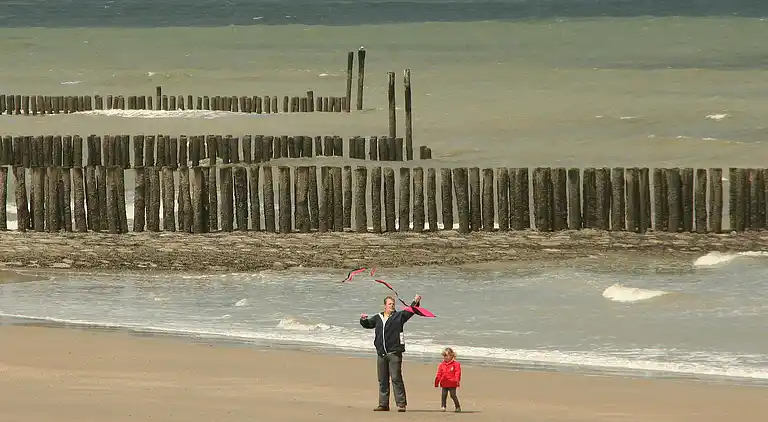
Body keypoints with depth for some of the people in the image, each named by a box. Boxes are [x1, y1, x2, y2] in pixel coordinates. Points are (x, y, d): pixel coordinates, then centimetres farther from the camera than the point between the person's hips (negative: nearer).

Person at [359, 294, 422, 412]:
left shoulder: (399, 316, 4)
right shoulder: (378, 318, 16)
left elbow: (409, 312, -8)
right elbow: (368, 324, 29)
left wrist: (415, 302, -25)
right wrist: (363, 320, 7)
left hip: (394, 353, -5)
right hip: (381, 353, 5)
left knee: (396, 378, -10)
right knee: (382, 380, 8)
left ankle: (401, 403, -9)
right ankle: (383, 404, 14)